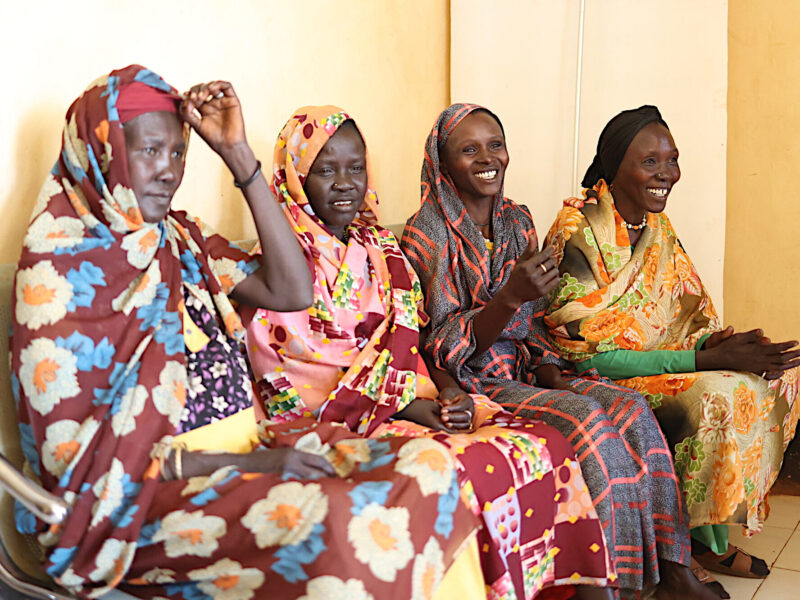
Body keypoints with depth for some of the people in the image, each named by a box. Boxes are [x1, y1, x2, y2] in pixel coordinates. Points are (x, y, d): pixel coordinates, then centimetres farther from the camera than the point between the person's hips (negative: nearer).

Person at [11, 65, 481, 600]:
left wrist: (239, 154, 0)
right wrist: (245, 465, -19)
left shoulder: (182, 239, 14)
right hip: (146, 496, -6)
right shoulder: (58, 269, -7)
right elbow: (74, 456, -10)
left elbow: (291, 292, 1)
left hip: (247, 452, 7)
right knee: (335, 527, -35)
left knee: (429, 465, -17)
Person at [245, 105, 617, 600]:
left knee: (546, 447, -13)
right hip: (333, 426, -6)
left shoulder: (380, 249, 16)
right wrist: (415, 406, -15)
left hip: (417, 403, 6)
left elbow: (409, 345, 15)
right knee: (471, 473, -30)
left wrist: (450, 394, -7)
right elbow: (288, 383, -11)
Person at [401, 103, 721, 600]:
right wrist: (510, 296, -29)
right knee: (586, 420, -28)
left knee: (630, 406, -17)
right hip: (470, 381, -6)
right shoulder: (428, 235, -10)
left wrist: (554, 373, -4)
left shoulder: (517, 221, 10)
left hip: (524, 368, 6)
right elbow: (443, 349, -15)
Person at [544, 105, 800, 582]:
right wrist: (705, 359, -25)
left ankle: (715, 539, -1)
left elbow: (693, 315, 10)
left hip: (663, 358, 8)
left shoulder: (657, 228, 8)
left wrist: (724, 344, -15)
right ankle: (703, 541, -6)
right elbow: (590, 355, -23)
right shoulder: (579, 234, -17)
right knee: (718, 395, -27)